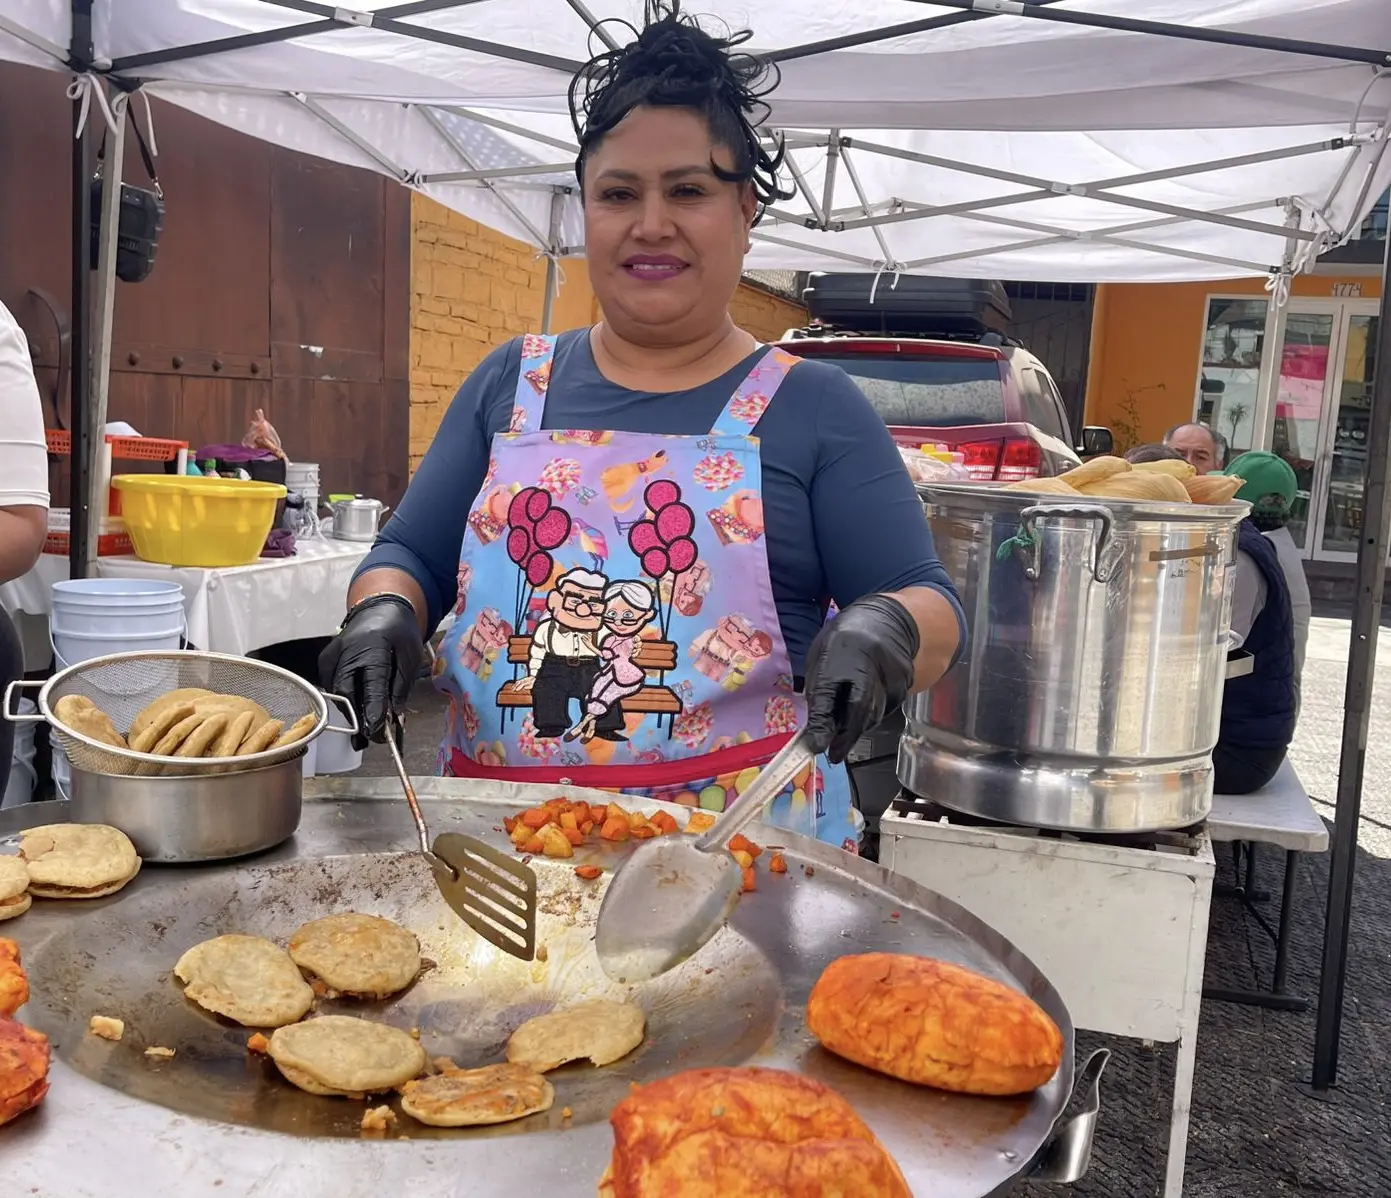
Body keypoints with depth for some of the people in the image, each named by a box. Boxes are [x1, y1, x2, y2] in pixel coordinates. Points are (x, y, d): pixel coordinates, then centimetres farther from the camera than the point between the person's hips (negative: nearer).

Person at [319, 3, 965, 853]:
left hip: (737, 842, -2)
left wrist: (881, 629, -26)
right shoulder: (510, 384, 8)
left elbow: (931, 606, -4)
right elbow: (410, 556, 11)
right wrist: (384, 612, -12)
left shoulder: (814, 407, 0)